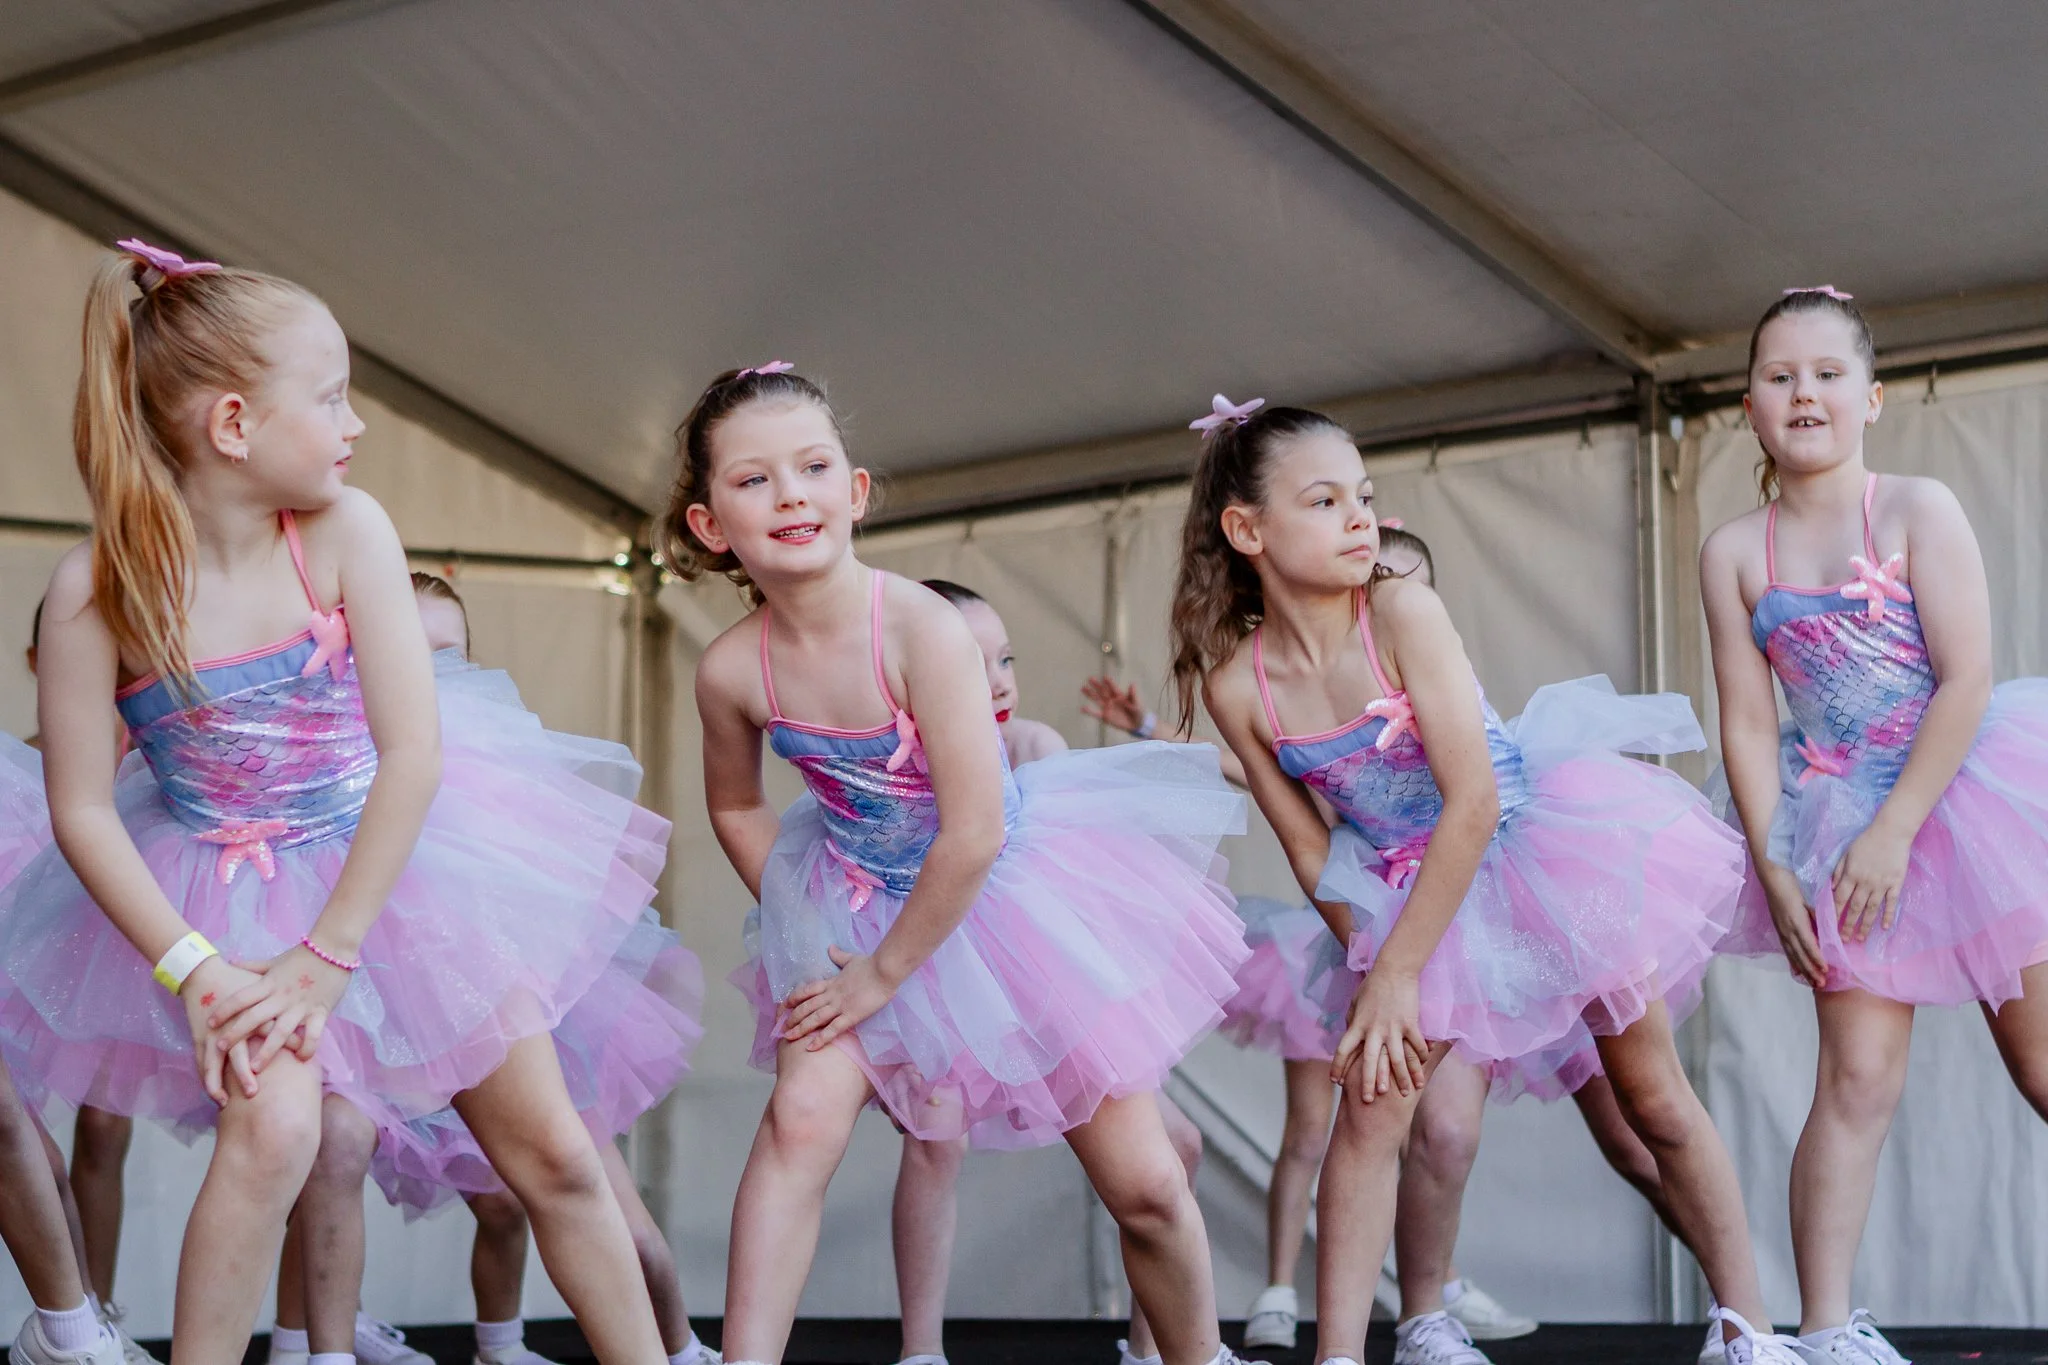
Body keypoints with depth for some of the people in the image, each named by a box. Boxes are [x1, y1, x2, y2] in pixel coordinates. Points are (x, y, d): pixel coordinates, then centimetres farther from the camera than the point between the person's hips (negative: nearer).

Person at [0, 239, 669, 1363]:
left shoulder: (344, 530, -15)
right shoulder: (97, 588, -18)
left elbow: (413, 753, -18)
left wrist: (324, 958, -20)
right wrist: (194, 970, -20)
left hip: (388, 863, 2)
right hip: (226, 888, -2)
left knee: (556, 1159, 4)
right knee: (272, 1129, -27)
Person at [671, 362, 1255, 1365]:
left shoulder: (920, 628, -30)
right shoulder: (732, 671, -16)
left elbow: (974, 836, -29)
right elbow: (735, 806, 7)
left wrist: (884, 973, -19)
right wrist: (799, 923, -1)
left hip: (1014, 890, -3)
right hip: (866, 905, 3)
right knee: (801, 1118, -18)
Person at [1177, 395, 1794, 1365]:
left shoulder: (1401, 611, -23)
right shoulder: (1236, 684, -13)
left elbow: (1472, 799, -26)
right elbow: (1310, 850, -1)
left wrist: (1397, 972, -24)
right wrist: (1371, 963, -9)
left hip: (1543, 842, -3)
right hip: (1418, 885, 3)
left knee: (1655, 1101, 5)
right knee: (1370, 1099, -11)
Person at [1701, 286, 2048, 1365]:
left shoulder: (1918, 511, -7)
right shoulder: (1734, 553, 2)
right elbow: (1747, 722, 1)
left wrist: (1894, 831, -17)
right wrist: (1774, 867, -6)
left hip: (1958, 790, -2)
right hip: (1838, 824, 2)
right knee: (1857, 1079, -4)